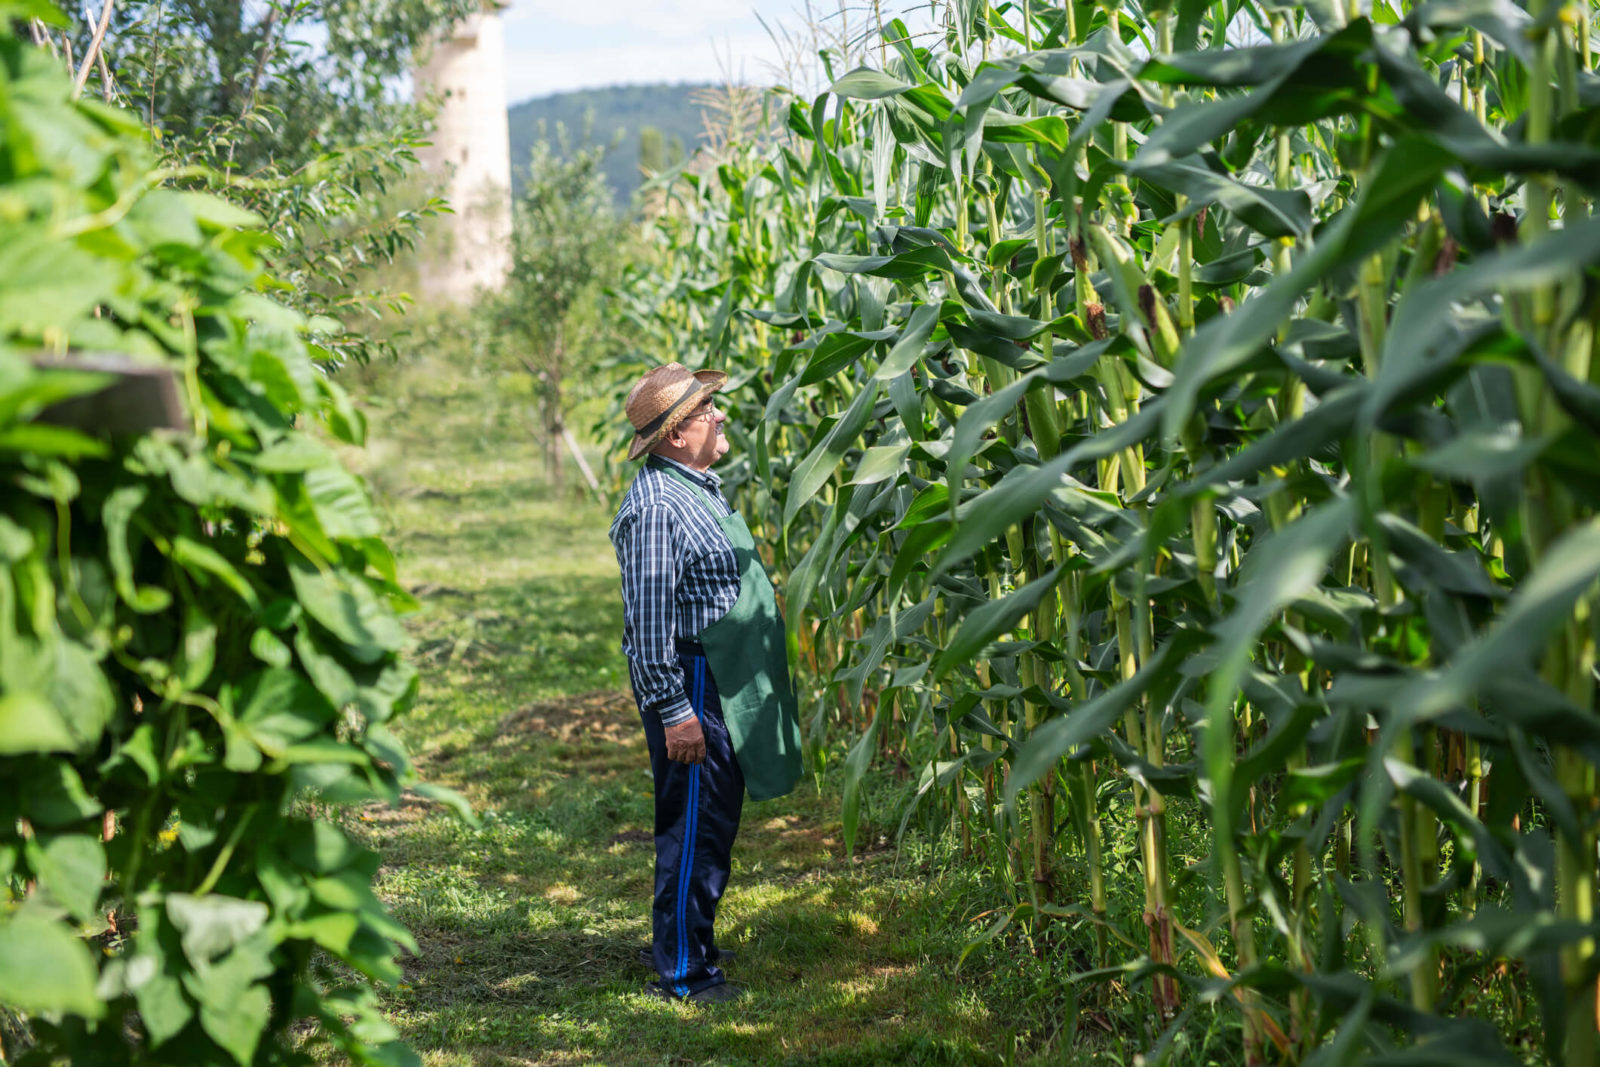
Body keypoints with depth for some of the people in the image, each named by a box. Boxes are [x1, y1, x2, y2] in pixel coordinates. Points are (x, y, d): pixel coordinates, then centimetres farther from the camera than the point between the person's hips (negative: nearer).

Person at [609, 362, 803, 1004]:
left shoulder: (698, 487, 14)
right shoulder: (655, 506, -19)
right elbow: (649, 619, -22)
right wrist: (673, 710, -23)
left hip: (725, 684, 10)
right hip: (692, 684, -10)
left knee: (713, 820, 17)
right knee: (694, 825, -5)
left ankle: (690, 943, 29)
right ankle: (680, 971, 2)